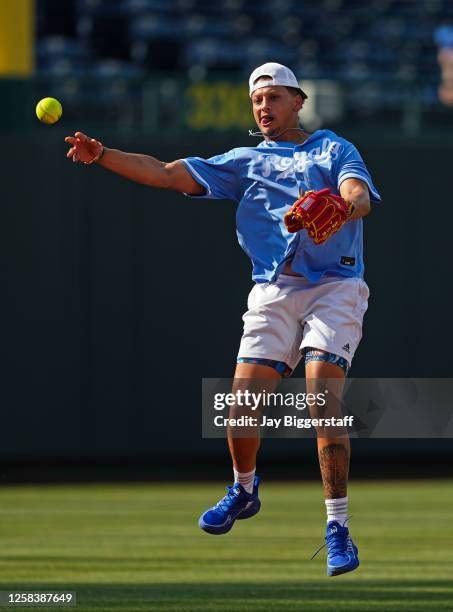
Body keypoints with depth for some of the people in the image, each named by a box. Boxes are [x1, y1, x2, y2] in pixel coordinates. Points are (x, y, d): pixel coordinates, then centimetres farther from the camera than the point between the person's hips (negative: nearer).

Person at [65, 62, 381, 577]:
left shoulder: (334, 149, 10)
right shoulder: (245, 162, 19)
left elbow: (359, 195, -11)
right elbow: (166, 174, 10)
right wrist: (102, 156, -3)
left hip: (335, 287, -3)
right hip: (273, 292, 3)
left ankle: (337, 529, -14)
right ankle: (244, 490, 24)